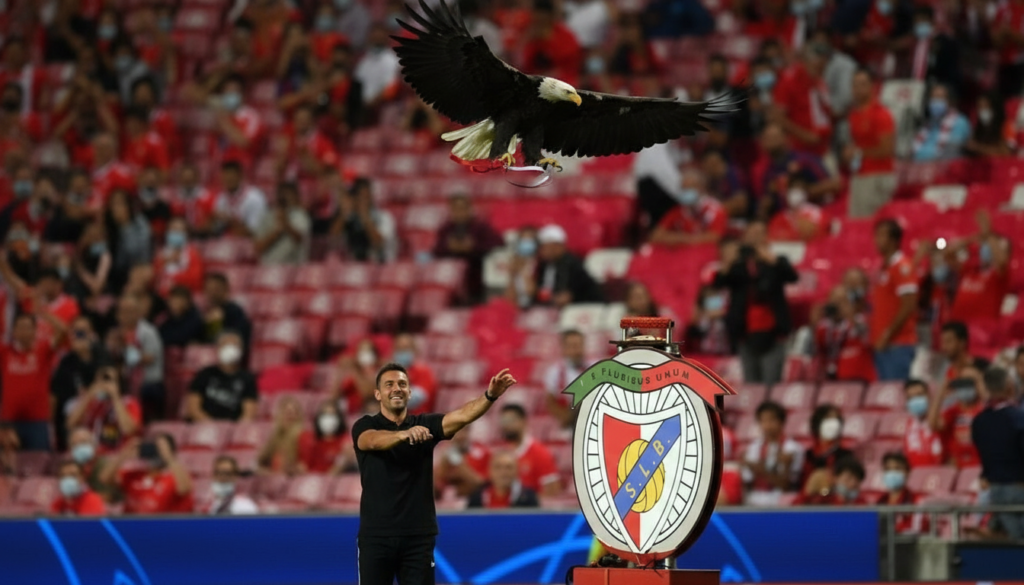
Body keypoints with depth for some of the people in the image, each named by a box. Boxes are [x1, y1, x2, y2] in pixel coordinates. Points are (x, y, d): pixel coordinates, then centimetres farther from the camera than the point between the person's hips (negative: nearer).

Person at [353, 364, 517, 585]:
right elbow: (375, 441, -24)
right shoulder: (365, 427, 0)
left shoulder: (425, 424, 6)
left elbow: (461, 416, -12)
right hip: (376, 536, -1)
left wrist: (490, 396, -33)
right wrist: (405, 434, -47)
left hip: (418, 536, 1)